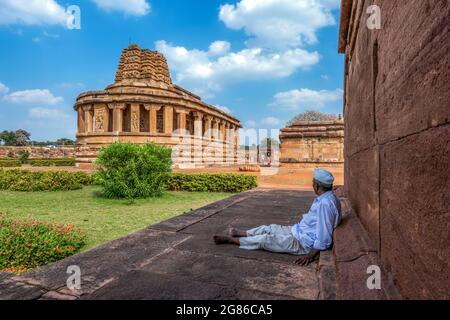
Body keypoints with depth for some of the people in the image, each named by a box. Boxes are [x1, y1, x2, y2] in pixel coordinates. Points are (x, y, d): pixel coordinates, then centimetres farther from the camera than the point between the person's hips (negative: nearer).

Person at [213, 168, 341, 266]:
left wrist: (311, 255, -28)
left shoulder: (325, 203, -29)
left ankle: (230, 239, 9)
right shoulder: (326, 197, 3)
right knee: (269, 228, 14)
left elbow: (324, 237, -30)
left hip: (303, 242, -9)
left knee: (265, 240, -5)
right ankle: (240, 233, 31)